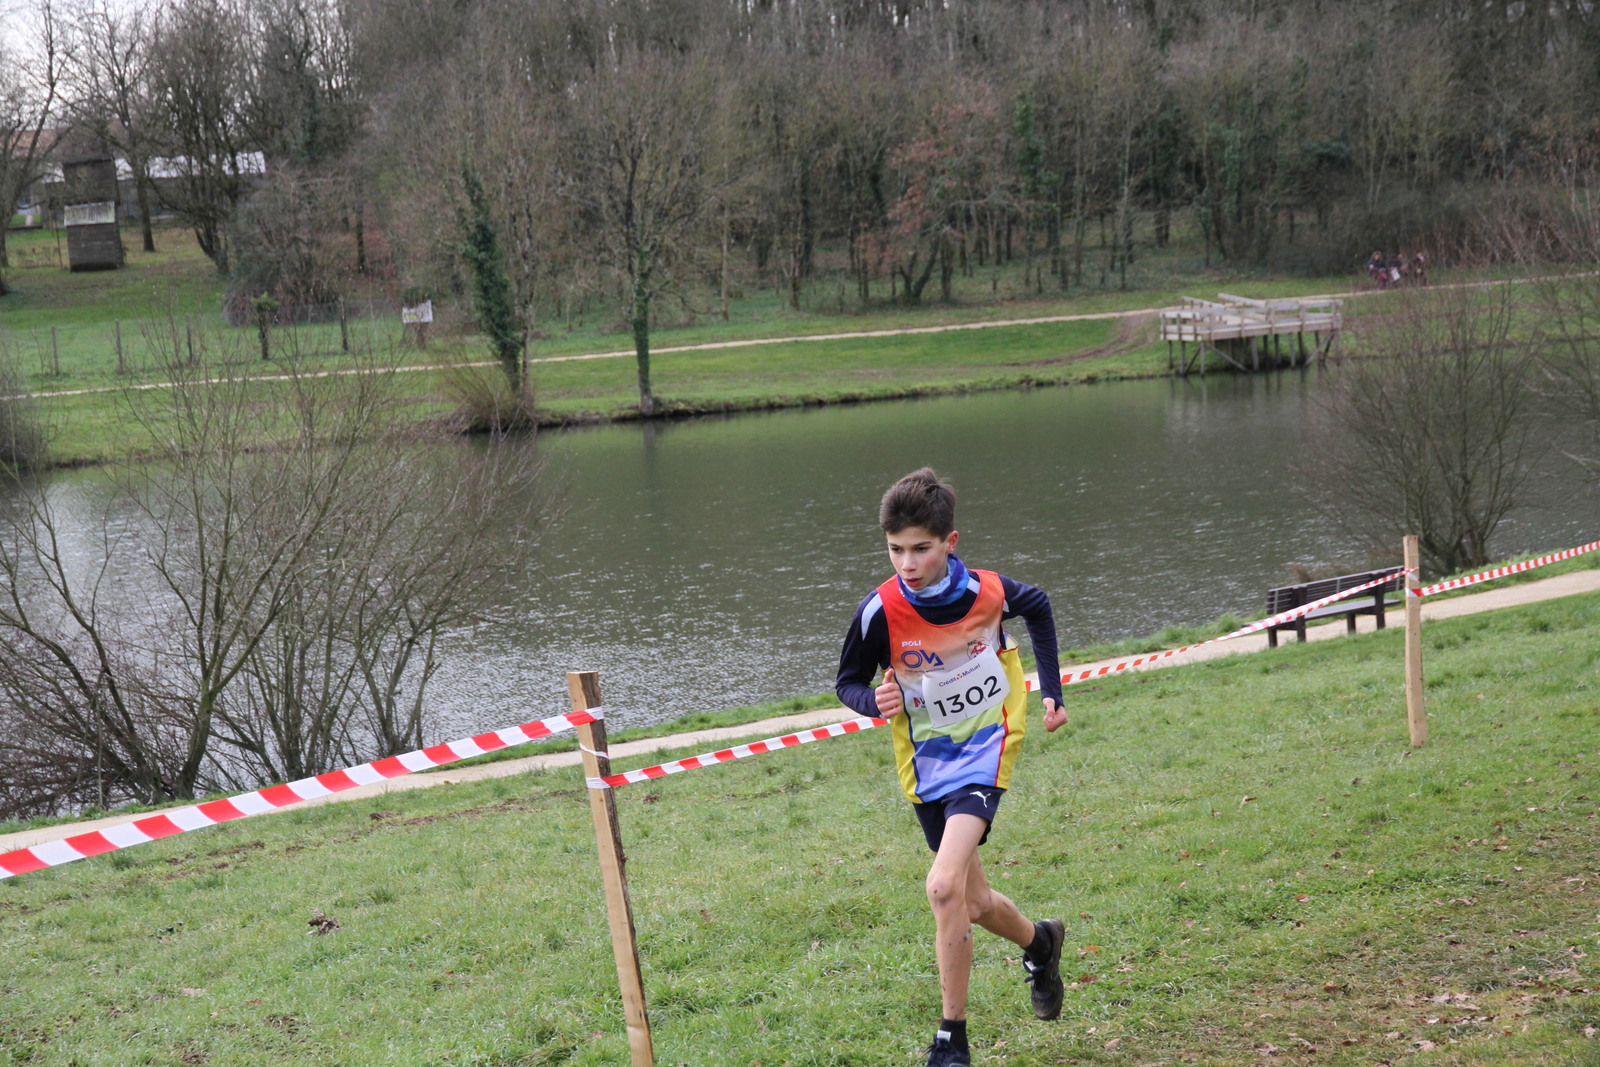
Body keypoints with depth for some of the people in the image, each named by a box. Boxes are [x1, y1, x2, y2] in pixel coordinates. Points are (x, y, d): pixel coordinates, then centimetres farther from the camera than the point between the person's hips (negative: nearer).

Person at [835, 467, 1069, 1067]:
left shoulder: (989, 592, -14)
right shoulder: (881, 611, -17)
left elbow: (1038, 607, 10)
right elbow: (848, 683, -3)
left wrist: (1051, 689, 9)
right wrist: (875, 701, -26)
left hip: (986, 749, -2)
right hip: (926, 764, 3)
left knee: (944, 887, -22)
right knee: (972, 904, 14)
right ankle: (1039, 942, 49)